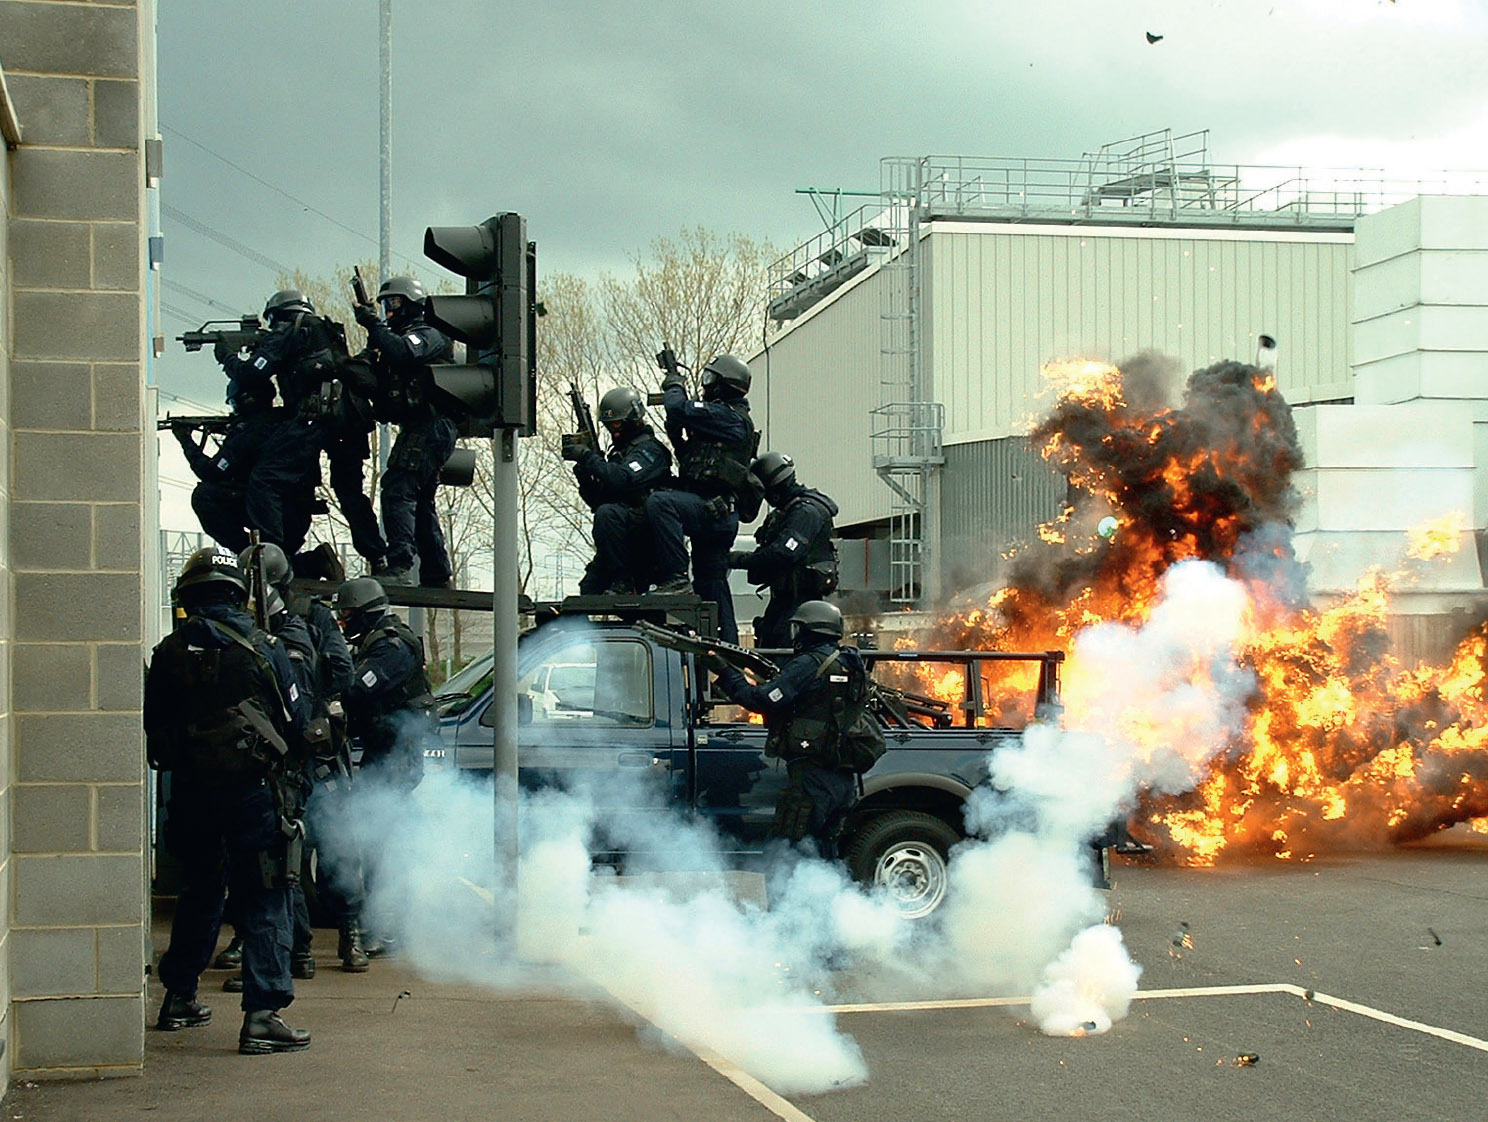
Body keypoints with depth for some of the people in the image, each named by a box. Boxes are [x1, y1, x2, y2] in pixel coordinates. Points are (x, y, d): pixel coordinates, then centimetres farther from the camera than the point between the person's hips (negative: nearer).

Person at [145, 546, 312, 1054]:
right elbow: (297, 720, -2)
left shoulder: (169, 652, 1)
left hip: (189, 791, 4)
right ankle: (262, 1014, -9)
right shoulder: (262, 649, -7)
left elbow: (152, 725, 6)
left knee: (199, 892, 22)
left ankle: (179, 999, 30)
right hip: (250, 789, -4)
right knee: (264, 901, -2)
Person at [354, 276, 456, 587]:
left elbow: (402, 354, -25)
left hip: (429, 429, -11)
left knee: (398, 488, -22)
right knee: (420, 501, 14)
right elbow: (381, 383, 19)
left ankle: (399, 565, -31)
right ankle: (437, 576, 19)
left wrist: (373, 325, -16)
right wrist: (372, 355, 3)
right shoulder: (398, 337, 26)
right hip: (416, 430, 11)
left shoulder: (427, 334, -2)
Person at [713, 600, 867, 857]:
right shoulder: (850, 665, 16)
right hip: (845, 779, 9)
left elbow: (763, 700, -15)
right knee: (823, 850, 16)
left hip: (813, 777, -9)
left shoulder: (809, 665, -11)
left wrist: (724, 671, -6)